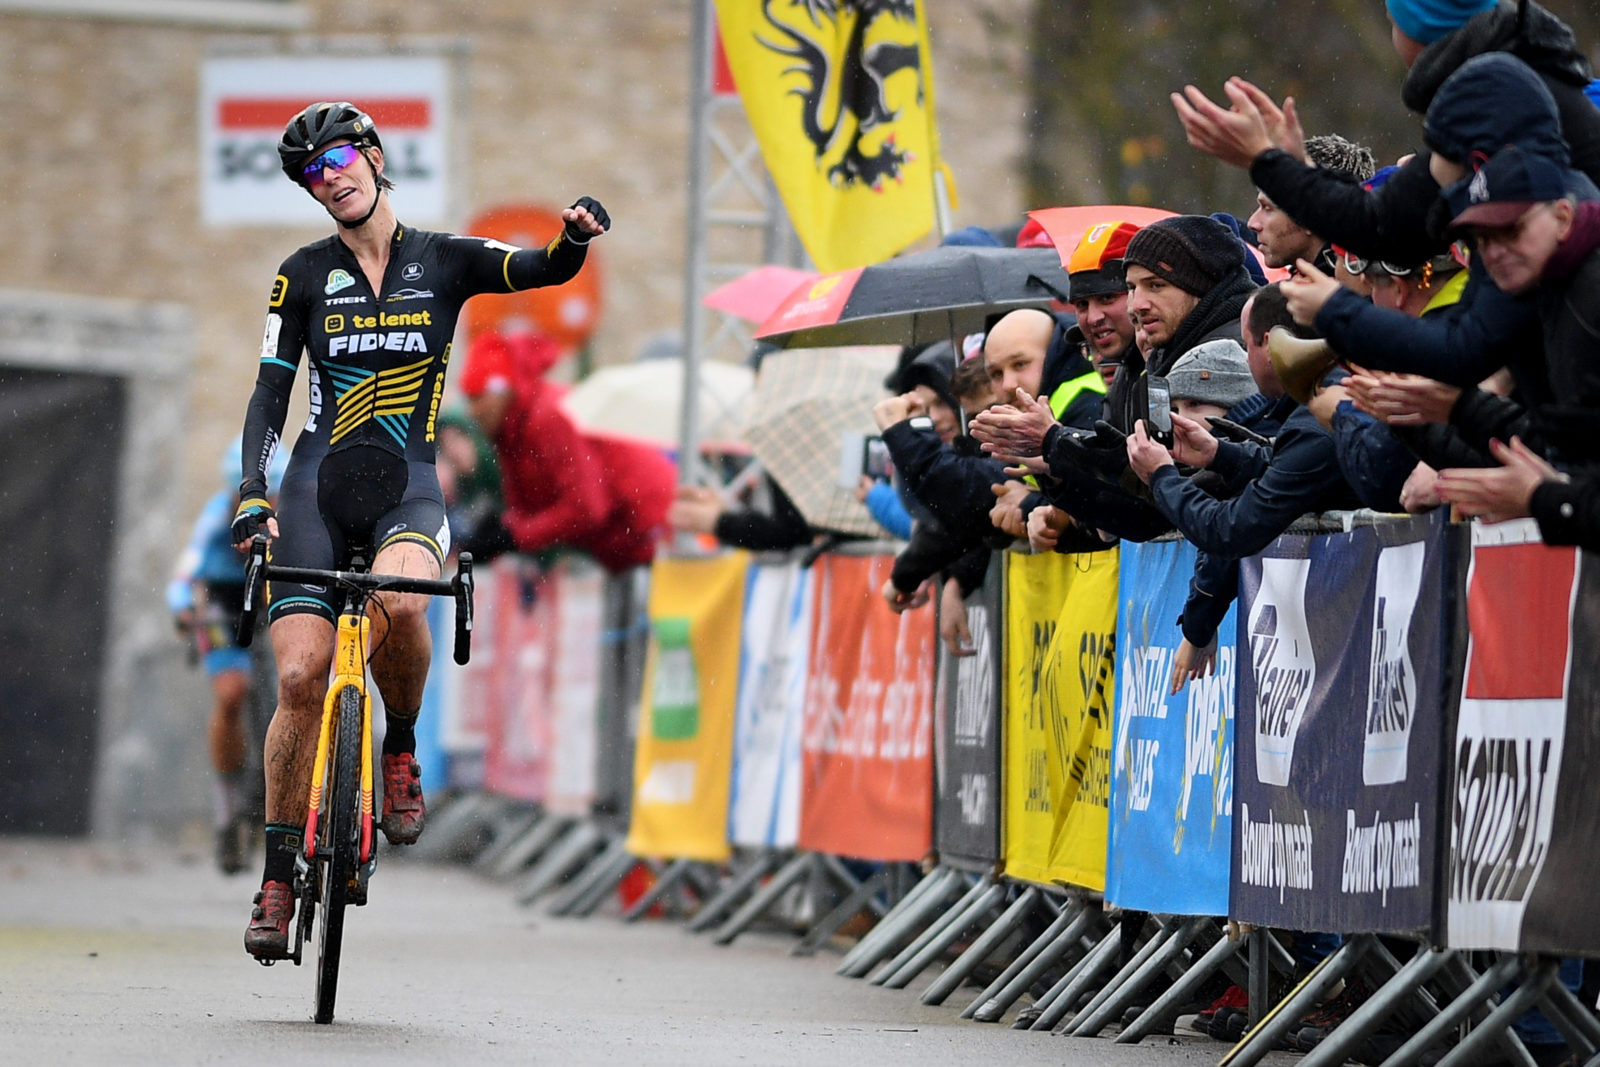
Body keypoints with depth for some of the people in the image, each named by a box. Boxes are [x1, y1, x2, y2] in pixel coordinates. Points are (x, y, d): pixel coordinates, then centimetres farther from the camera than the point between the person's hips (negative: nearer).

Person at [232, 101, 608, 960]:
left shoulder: (443, 261, 5)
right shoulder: (304, 275, 6)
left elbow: (546, 270, -9)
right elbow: (270, 394, 2)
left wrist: (577, 236, -32)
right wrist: (251, 492, -12)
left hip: (408, 489, -1)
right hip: (318, 489, 1)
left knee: (398, 603, -35)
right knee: (300, 679, -11)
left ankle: (402, 753, -6)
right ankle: (278, 879, 1)